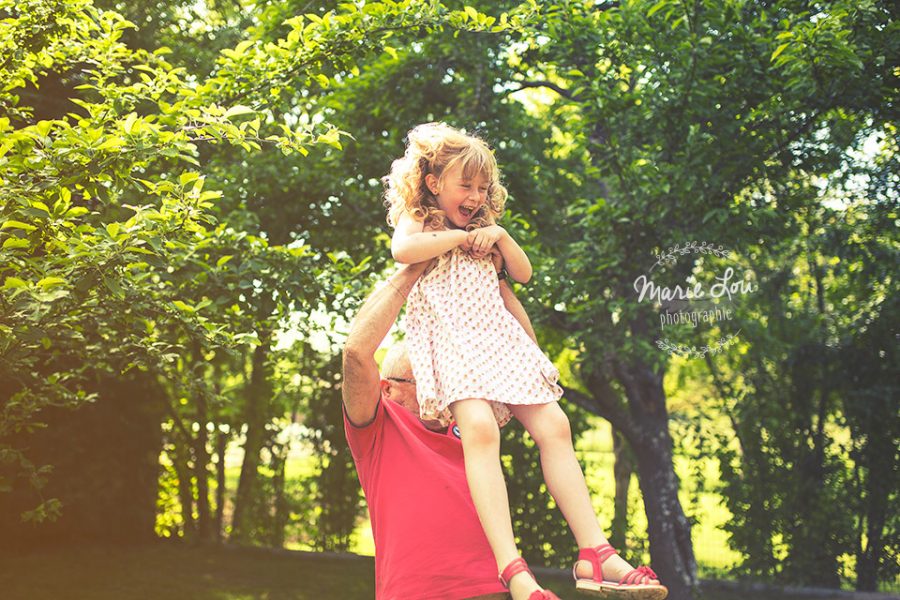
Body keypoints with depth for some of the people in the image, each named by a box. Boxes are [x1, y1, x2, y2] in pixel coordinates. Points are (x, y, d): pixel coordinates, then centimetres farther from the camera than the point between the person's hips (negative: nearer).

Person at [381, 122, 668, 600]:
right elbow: (402, 250, -14)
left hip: (499, 336, 7)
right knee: (479, 428, -32)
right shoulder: (416, 221, 10)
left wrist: (498, 235, 10)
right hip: (450, 340, -7)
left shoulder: (483, 230, 28)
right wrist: (460, 235, -4)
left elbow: (523, 273, 26)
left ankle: (594, 553, -13)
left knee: (553, 427, -11)